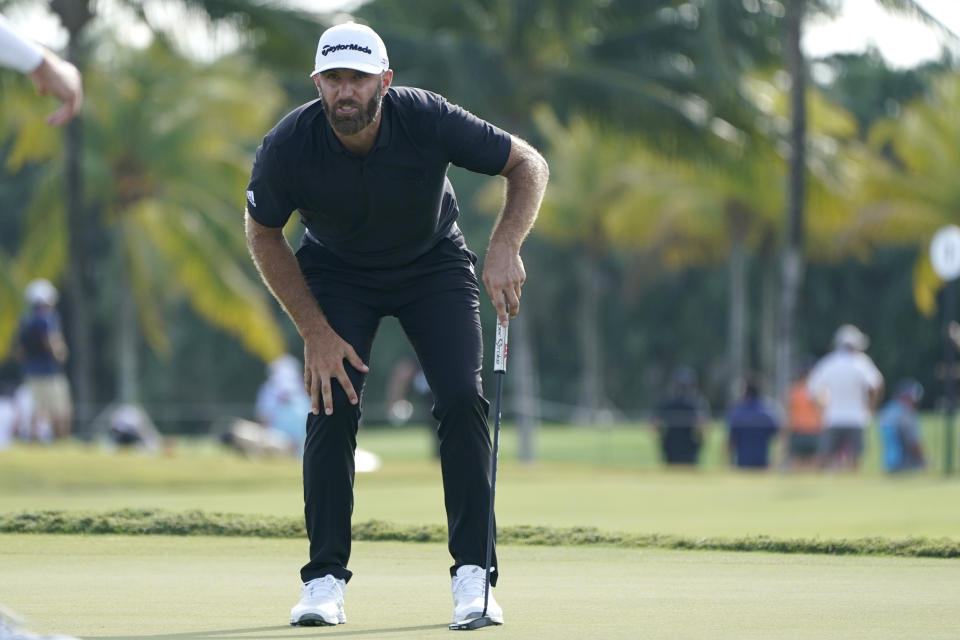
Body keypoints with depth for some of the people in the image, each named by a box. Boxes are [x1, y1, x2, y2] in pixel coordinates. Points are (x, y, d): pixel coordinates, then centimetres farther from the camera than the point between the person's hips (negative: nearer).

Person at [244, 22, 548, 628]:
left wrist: (505, 248, -35)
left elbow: (529, 164, -19)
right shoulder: (290, 145, -28)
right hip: (336, 271, 0)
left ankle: (473, 574, -11)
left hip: (434, 265, 0)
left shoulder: (427, 119, -31)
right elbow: (264, 235, -10)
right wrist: (314, 331, -14)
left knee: (463, 400, -16)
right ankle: (326, 578, -5)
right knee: (332, 406, -15)